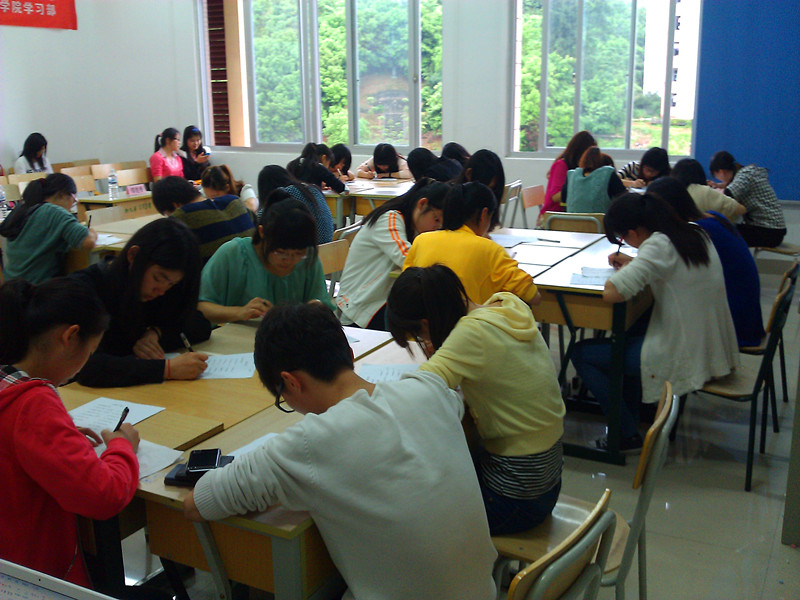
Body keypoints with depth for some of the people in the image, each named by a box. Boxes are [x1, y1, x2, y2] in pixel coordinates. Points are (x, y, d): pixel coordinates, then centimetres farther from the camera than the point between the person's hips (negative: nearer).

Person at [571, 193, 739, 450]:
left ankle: (627, 434, 10)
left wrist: (620, 274, -7)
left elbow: (611, 293, -28)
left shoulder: (659, 244, -21)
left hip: (684, 359, -9)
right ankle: (632, 417, 33)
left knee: (581, 353, 2)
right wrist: (634, 264, 10)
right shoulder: (695, 234, 4)